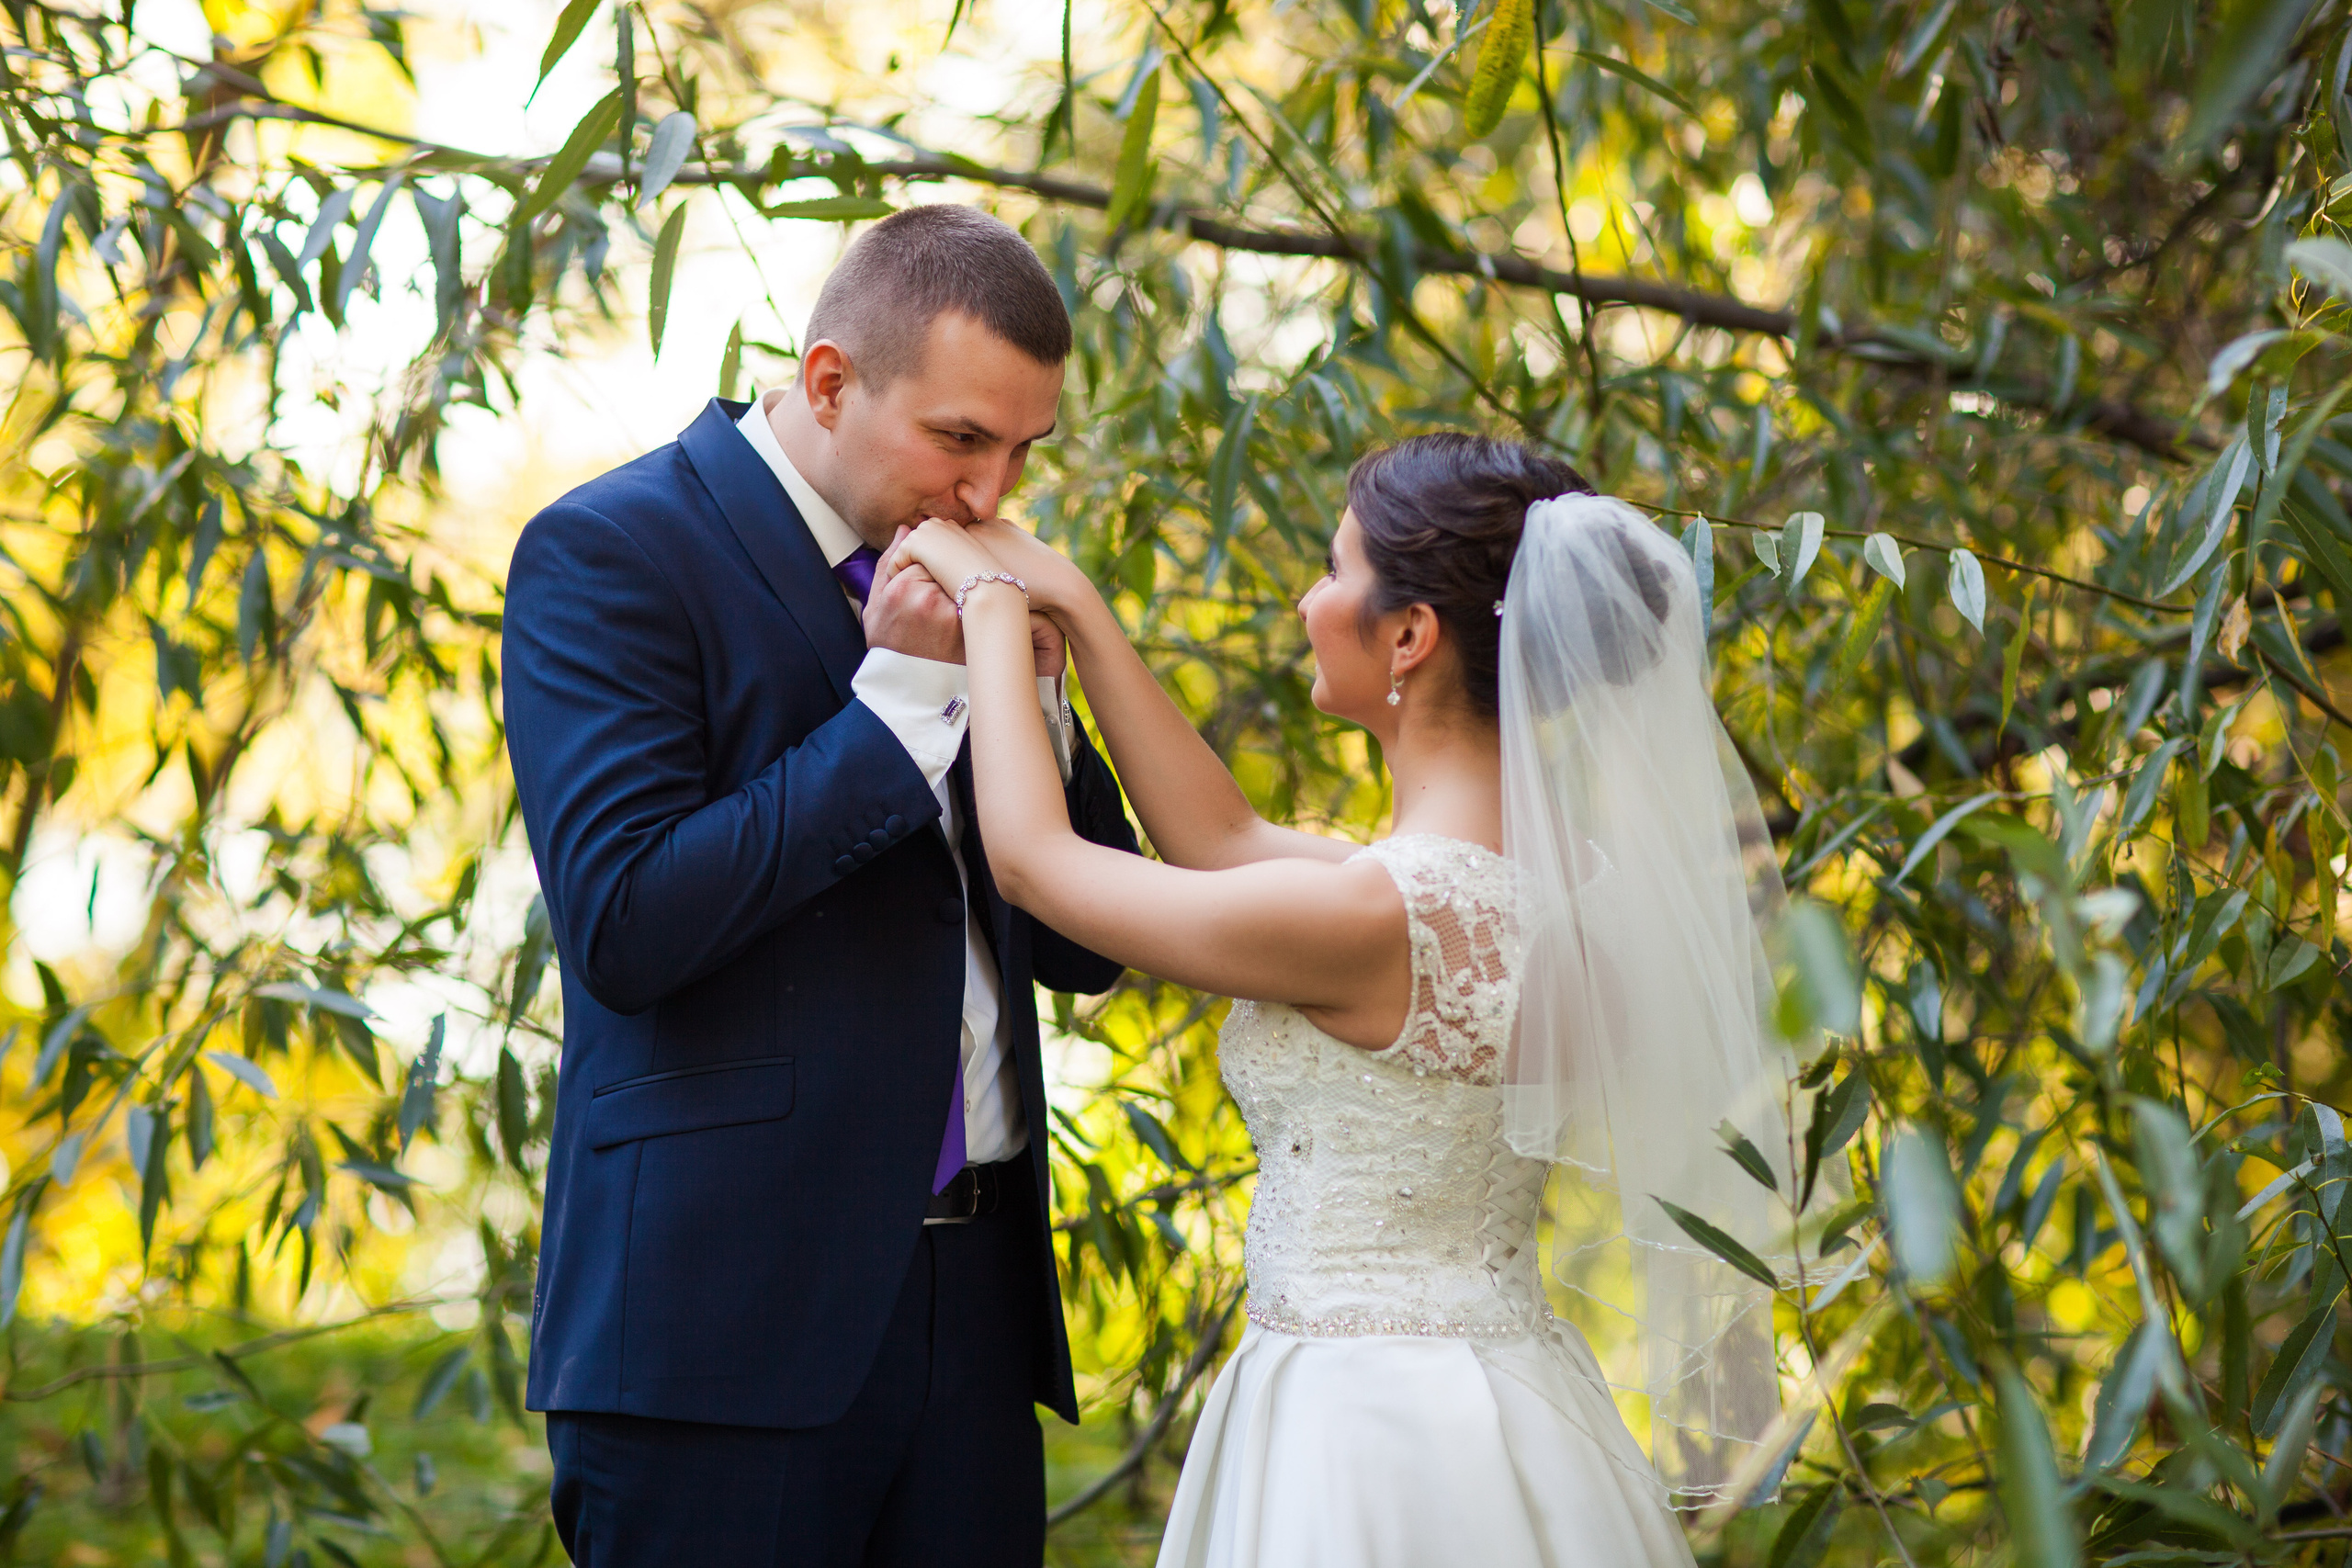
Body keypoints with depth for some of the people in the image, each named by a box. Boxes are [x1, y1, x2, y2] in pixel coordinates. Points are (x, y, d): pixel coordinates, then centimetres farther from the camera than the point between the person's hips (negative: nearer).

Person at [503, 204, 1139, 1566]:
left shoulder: (942, 585, 14)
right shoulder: (612, 550, -6)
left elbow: (1085, 948, 14)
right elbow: (625, 927, -18)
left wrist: (1032, 689, -1)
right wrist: (900, 692, -15)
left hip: (971, 1301, 6)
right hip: (731, 1309, -6)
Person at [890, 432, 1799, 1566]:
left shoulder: (1378, 916, -23)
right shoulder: (1559, 876, 1)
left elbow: (1033, 857, -10)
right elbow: (1222, 840, 12)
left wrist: (993, 606, 4)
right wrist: (1069, 601, 13)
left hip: (1361, 1445, -8)